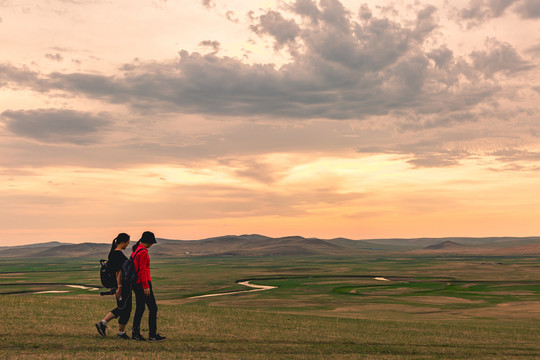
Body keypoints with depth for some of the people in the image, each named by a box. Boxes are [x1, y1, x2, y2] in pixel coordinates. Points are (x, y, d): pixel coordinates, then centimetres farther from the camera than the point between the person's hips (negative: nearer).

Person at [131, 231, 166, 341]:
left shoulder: (136, 250, 14)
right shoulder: (143, 252, -15)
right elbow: (142, 270, -19)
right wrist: (146, 286, -19)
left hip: (136, 283, 10)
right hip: (143, 282, -10)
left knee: (140, 308, 14)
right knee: (153, 308, -3)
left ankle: (135, 333, 15)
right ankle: (152, 335, -1)